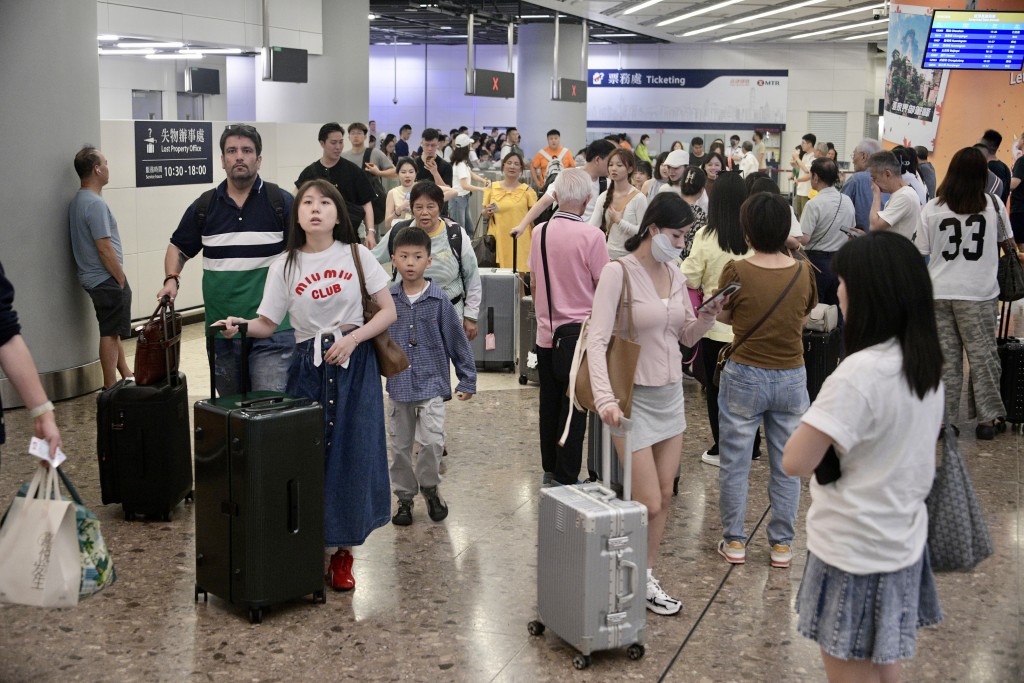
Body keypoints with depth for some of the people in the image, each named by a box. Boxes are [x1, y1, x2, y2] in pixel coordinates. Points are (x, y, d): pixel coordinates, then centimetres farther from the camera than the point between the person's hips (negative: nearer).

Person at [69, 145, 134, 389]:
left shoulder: (77, 201, 11)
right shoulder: (95, 204, -20)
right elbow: (104, 248, -22)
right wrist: (121, 279, -13)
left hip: (93, 278, 10)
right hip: (107, 279, -10)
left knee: (113, 331, 19)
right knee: (111, 333, -2)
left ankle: (127, 376, 31)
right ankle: (111, 388, 4)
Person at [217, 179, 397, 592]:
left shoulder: (356, 255, 0)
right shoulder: (285, 266, 1)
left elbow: (389, 311, -1)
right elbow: (267, 324, 1)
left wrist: (353, 338, -13)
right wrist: (240, 326, -19)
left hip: (354, 363, 0)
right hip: (308, 367, 0)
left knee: (352, 455, 1)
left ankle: (343, 548, 16)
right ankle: (317, 545, 16)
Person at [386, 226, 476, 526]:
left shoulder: (439, 300, -5)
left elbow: (457, 341, 0)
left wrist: (467, 381, 2)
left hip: (432, 384, -2)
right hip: (398, 385, 2)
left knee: (432, 442, -13)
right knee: (400, 446, 10)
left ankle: (429, 487, 12)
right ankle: (404, 496, 26)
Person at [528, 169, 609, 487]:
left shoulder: (539, 232, 0)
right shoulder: (591, 236, -15)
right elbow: (603, 288, -9)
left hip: (546, 333, 5)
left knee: (549, 403, 15)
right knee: (573, 407, 3)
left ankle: (549, 470, 26)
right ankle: (565, 477, 7)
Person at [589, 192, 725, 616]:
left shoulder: (674, 274, 6)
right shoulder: (619, 272, -15)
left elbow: (687, 337, 14)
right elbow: (597, 341, -23)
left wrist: (707, 317, -8)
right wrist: (605, 397, -35)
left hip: (671, 393, 7)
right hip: (634, 397, -7)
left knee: (664, 497, 12)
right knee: (648, 504, -4)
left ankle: (646, 578, 27)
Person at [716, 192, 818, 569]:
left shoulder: (737, 271, -15)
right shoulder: (804, 273, -7)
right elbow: (805, 314, 7)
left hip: (744, 378, -2)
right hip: (791, 378, 3)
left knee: (734, 463, 11)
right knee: (786, 464, 13)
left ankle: (734, 542, 19)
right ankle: (782, 544, 22)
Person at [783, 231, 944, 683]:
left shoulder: (861, 372, -25)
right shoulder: (926, 365, 2)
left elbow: (795, 463, -25)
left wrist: (814, 416, -9)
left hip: (854, 551, -8)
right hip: (901, 541, 8)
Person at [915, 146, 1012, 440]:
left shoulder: (932, 208, -4)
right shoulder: (993, 204, -3)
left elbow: (920, 251, 2)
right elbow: (1006, 242, 12)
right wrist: (1013, 252, 34)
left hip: (939, 292, 1)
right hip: (979, 294, -1)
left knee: (945, 358, 8)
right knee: (983, 355, 10)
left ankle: (945, 418, 12)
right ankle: (988, 416, 14)